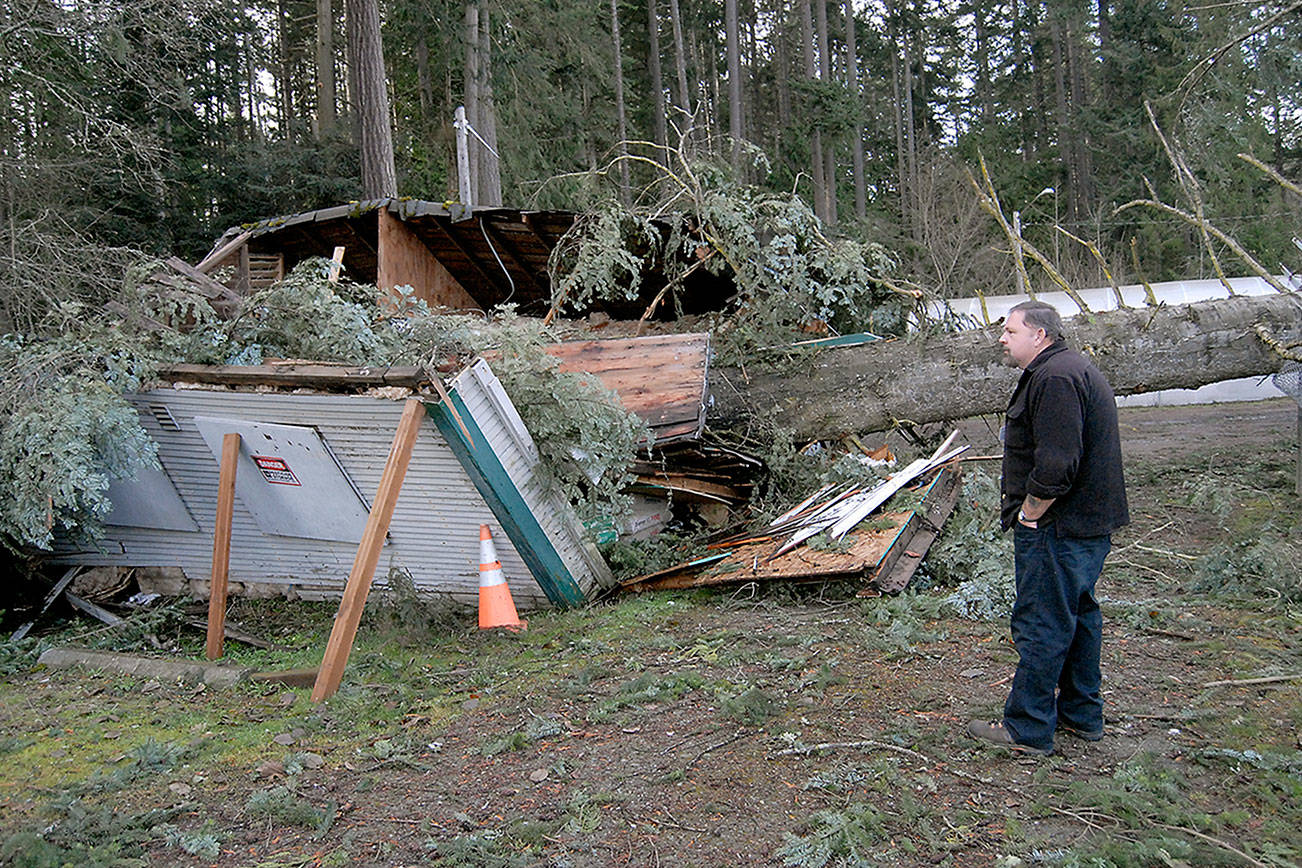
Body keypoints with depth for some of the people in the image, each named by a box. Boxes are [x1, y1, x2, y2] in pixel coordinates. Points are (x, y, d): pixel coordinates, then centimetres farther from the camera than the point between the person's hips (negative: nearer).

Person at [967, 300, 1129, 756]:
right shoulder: (1075, 369, 17)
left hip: (1056, 529, -11)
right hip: (1090, 523, 11)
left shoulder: (1054, 378, -19)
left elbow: (1056, 465, -28)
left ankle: (1028, 730, 6)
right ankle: (1081, 715, 31)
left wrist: (1030, 513, -15)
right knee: (1078, 616, 19)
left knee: (1041, 625, -3)